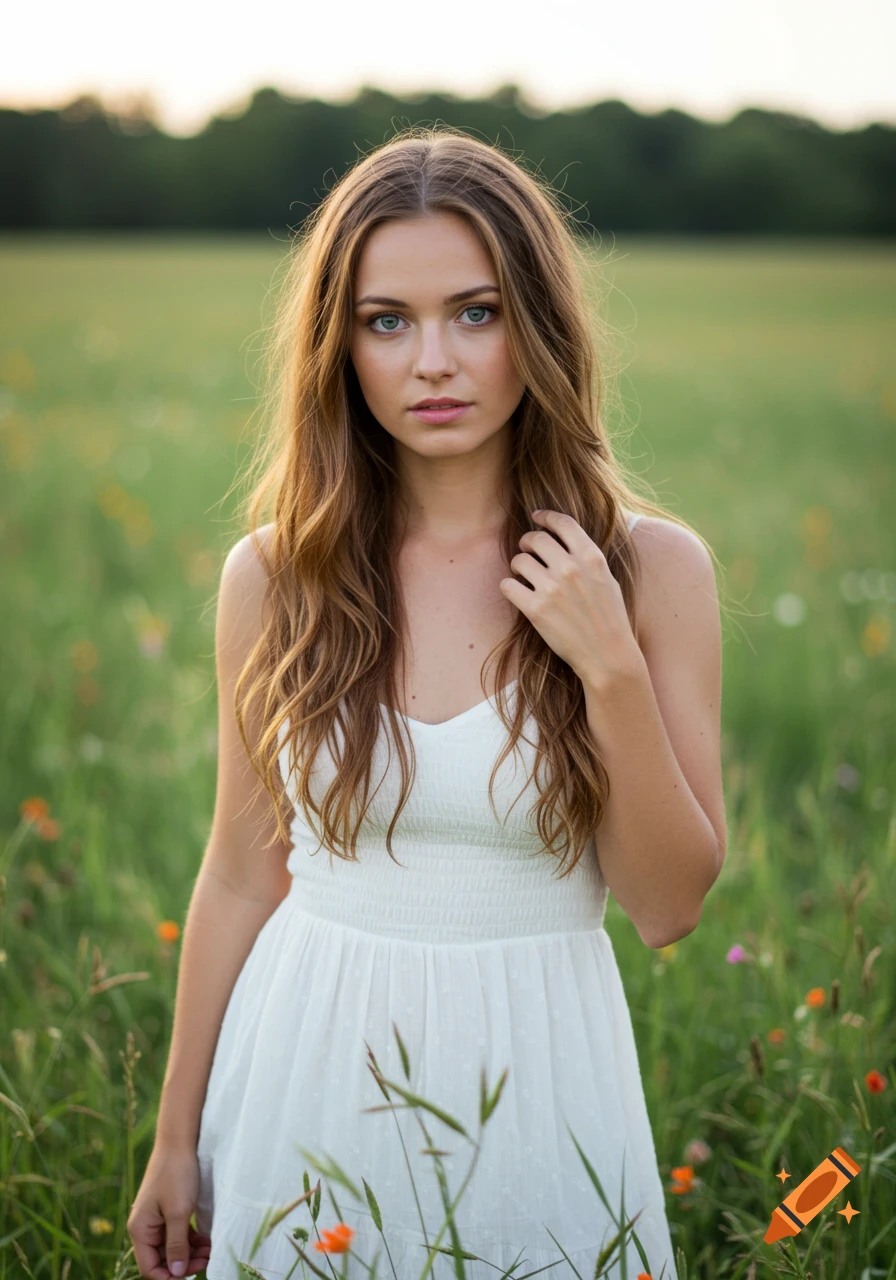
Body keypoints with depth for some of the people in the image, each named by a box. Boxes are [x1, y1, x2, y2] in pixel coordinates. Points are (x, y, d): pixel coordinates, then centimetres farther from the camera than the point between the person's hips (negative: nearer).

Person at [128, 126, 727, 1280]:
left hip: (536, 1076, -1)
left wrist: (613, 667, -19)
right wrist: (176, 1140, 7)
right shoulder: (275, 576, -5)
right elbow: (240, 876, 2)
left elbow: (669, 906, -7)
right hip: (312, 1065, 1)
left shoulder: (650, 568, -9)